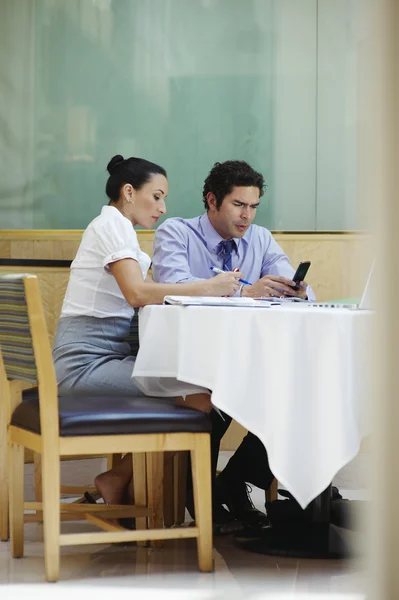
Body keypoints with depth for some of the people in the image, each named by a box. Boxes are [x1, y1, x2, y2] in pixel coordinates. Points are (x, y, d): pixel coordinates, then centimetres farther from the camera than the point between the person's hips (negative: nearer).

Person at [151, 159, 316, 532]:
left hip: (246, 358, 5)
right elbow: (175, 286, -23)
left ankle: (233, 484, -3)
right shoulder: (175, 233, -3)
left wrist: (298, 289, -25)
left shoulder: (261, 239, 13)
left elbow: (293, 286, 1)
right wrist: (243, 292, -34)